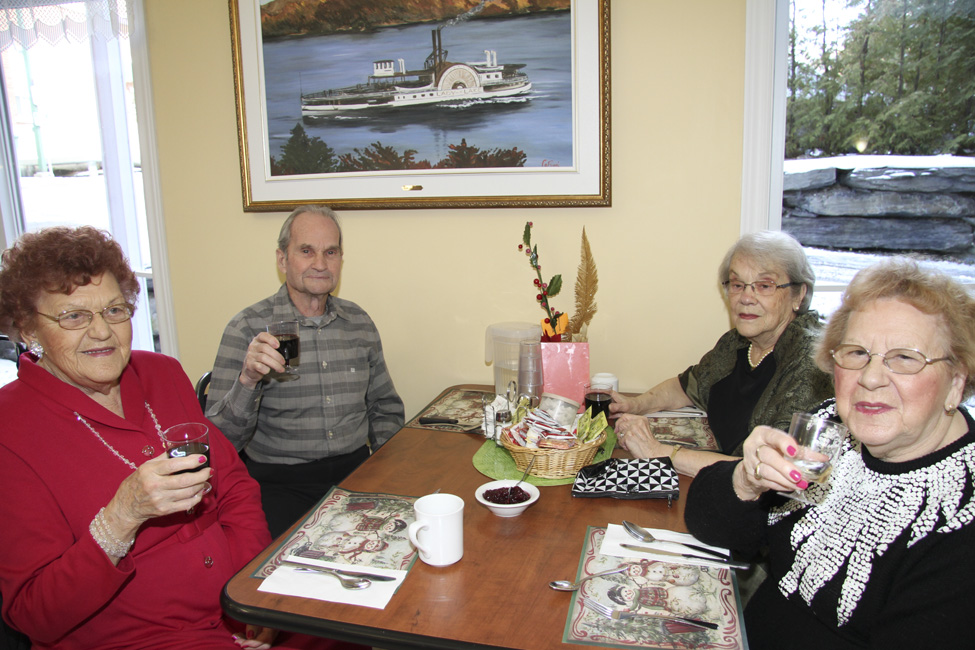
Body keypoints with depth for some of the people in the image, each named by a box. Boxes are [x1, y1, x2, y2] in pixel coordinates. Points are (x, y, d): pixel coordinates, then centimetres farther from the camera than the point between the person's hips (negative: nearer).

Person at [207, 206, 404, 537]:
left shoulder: (359, 322, 7)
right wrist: (247, 381, -28)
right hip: (280, 482, -4)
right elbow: (219, 442, -11)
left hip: (355, 469, 5)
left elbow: (385, 410, 18)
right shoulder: (247, 329, -6)